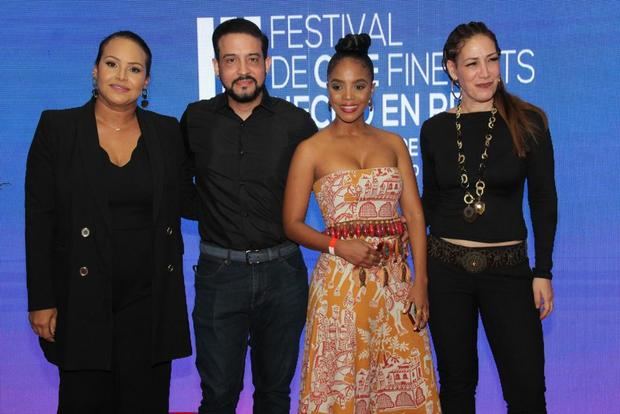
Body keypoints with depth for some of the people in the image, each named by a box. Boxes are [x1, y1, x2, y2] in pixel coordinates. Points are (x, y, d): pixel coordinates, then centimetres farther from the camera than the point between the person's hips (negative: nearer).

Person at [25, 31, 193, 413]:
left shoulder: (167, 132, 5)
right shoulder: (57, 128, -2)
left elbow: (183, 201, 13)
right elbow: (39, 220, -3)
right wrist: (42, 301, -6)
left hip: (152, 303, 2)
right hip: (82, 303, -2)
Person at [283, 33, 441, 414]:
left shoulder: (393, 143, 9)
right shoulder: (311, 150, 0)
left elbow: (415, 215, 5)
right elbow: (293, 224, 1)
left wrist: (420, 281, -3)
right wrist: (338, 245, -16)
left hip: (395, 282, 3)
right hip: (340, 282, -3)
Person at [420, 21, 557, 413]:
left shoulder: (528, 122, -4)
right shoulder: (435, 129, 2)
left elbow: (544, 201, -1)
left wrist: (543, 272, -4)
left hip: (507, 268, -1)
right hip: (445, 266, 2)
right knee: (457, 380, 12)